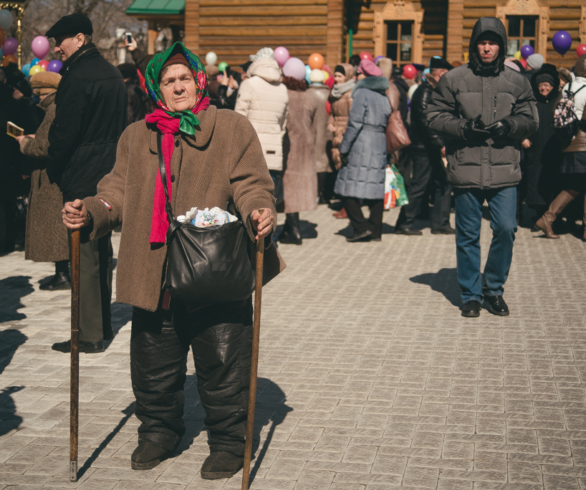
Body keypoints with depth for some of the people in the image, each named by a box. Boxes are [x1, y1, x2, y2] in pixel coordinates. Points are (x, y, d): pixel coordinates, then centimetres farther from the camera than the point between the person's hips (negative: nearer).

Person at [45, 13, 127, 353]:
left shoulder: (78, 77, -15)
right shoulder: (113, 75, 13)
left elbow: (64, 131, -16)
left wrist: (53, 170, -3)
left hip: (82, 177, -9)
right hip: (109, 172, 9)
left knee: (84, 252, -5)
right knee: (102, 249, 15)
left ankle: (89, 335, -1)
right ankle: (103, 324, 24)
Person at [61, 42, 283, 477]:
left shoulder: (233, 129, 3)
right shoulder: (136, 137, 14)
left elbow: (250, 184, -3)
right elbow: (119, 192, 13)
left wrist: (259, 212, -23)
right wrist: (91, 211, -5)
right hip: (154, 276, 4)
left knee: (222, 361, 3)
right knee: (153, 363, 12)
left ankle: (228, 441, 21)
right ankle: (158, 432, 34)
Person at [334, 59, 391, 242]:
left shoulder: (362, 93, -7)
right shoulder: (384, 96, 15)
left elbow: (355, 123, -13)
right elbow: (386, 123, 15)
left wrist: (343, 148, -9)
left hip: (361, 145, -7)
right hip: (380, 145, 8)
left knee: (348, 188, -3)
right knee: (376, 187, 9)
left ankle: (361, 227, -11)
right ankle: (375, 230, 10)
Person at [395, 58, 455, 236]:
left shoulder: (431, 91, 17)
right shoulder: (424, 92, -14)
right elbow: (425, 122, -21)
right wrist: (440, 144, -21)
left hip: (431, 149, 10)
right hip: (423, 149, -10)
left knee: (444, 185, 9)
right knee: (418, 187, -4)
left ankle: (440, 224, 14)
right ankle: (404, 224, 5)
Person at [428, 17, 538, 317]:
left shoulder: (516, 81, 8)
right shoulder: (453, 79, 3)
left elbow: (531, 120, 10)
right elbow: (435, 117, 2)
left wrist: (508, 125, -11)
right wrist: (463, 127, -14)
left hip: (504, 170, 1)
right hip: (466, 168, -1)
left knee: (506, 229, -3)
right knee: (468, 234, 6)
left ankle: (494, 289, 19)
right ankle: (471, 295, 20)